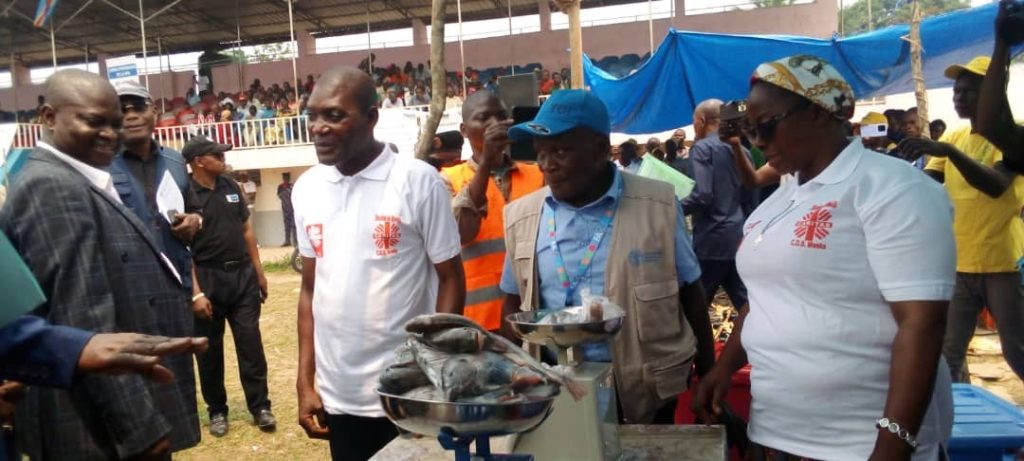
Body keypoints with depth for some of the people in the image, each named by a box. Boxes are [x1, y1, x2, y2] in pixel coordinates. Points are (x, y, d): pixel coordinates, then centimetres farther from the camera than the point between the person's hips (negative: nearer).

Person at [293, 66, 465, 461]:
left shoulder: (418, 181, -10)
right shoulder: (306, 188, 3)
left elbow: (450, 281, -6)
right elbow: (310, 288, 9)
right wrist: (305, 381, 8)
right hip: (337, 396, 4)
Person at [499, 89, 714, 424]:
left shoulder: (658, 206, -7)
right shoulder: (522, 216, 0)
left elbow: (691, 294, 1)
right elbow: (514, 304, 9)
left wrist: (709, 378, 3)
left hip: (646, 388, -1)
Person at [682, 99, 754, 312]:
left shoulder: (702, 148, -7)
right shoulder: (741, 150, 15)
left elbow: (702, 196, -19)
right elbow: (749, 200, 19)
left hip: (712, 239, -7)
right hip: (739, 237, 7)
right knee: (745, 301, 10)